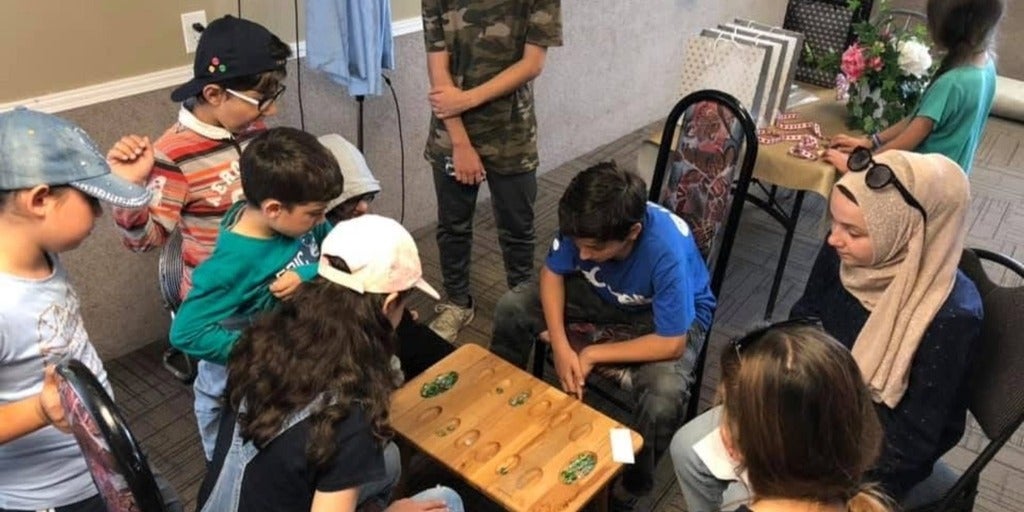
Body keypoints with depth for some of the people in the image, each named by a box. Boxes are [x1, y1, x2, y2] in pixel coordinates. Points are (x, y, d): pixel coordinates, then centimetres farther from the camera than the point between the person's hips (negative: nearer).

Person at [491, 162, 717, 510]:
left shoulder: (667, 251, -40)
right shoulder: (584, 224, -28)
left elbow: (671, 344, -31)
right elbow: (552, 273, -10)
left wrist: (592, 355, -24)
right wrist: (561, 347, -23)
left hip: (667, 315, -4)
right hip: (603, 291, 5)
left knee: (664, 398, -34)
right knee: (512, 307, -11)